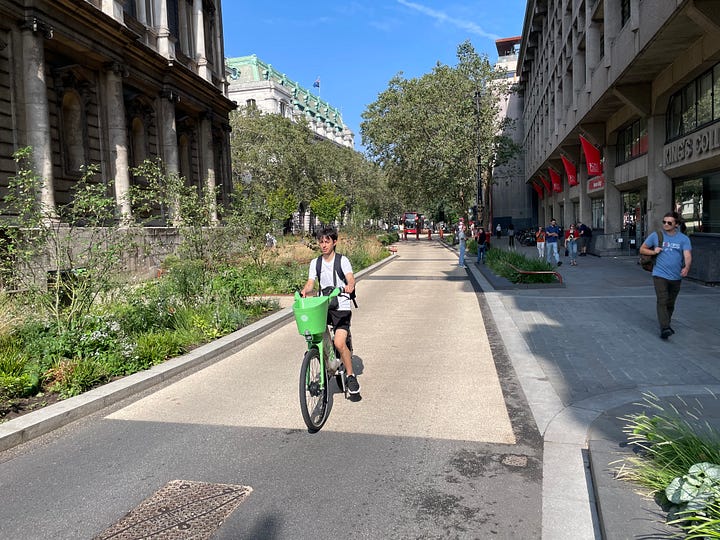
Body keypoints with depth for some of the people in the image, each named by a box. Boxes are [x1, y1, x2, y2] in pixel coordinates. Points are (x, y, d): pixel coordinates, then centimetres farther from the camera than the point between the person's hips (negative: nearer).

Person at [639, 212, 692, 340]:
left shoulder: (683, 239, 1)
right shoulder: (656, 235, 1)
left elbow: (687, 255, -12)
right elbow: (642, 249, 11)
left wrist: (686, 267, -32)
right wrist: (653, 252, -9)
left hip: (676, 277, 2)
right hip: (660, 275, -2)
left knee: (670, 304, 15)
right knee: (662, 301, -15)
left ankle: (667, 324, 35)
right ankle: (664, 329, -22)